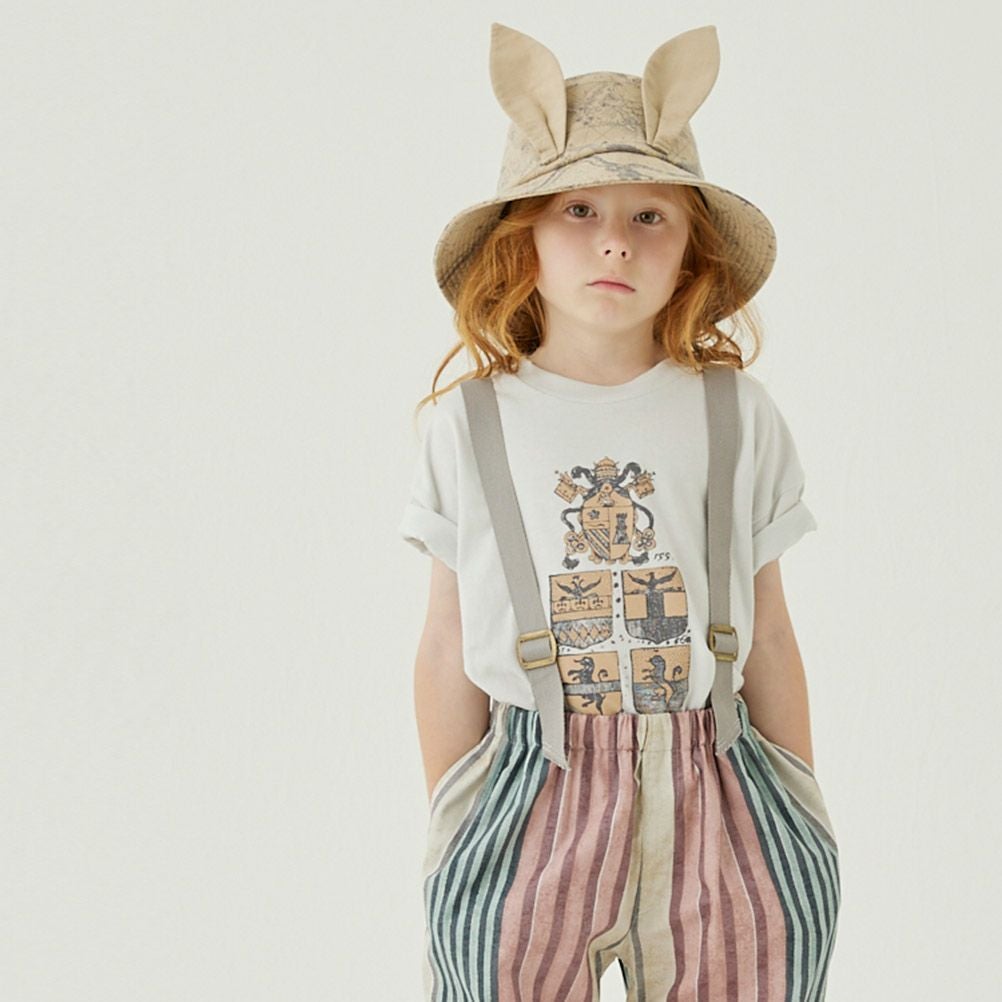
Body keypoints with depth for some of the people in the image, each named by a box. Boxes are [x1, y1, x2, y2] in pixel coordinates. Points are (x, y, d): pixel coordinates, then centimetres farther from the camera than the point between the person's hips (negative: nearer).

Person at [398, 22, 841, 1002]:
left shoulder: (738, 415, 3)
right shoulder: (471, 424, 1)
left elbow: (770, 634, 8)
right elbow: (448, 646, 5)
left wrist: (804, 815, 11)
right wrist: (449, 834, 8)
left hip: (712, 785, 1)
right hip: (534, 791, -1)